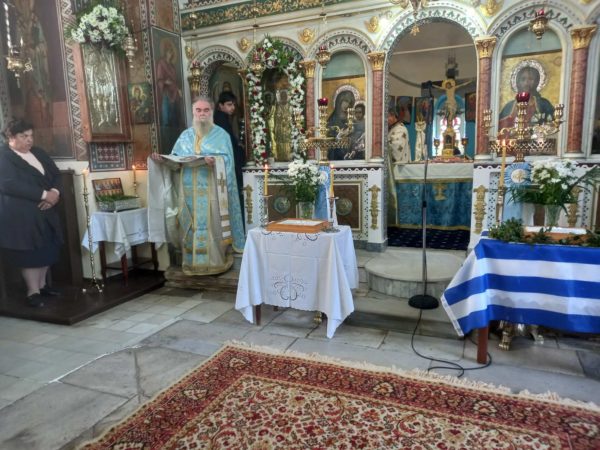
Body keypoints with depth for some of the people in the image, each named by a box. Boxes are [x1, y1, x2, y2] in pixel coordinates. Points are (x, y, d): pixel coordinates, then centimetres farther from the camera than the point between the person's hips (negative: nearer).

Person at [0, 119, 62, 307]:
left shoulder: (38, 153, 13)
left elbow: (55, 174, 11)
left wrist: (55, 192, -11)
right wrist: (44, 194, -23)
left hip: (44, 211, 7)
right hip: (20, 214, -7)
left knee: (48, 248, 10)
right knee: (30, 251, -3)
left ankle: (42, 285, 25)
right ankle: (33, 292, 6)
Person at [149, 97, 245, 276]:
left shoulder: (221, 135, 5)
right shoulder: (185, 136, 16)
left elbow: (227, 160, -6)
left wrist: (215, 161, -26)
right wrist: (161, 159, -6)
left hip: (211, 190, -3)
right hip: (189, 190, 4)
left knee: (213, 225, -3)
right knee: (190, 225, 4)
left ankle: (216, 262, 7)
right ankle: (192, 262, 13)